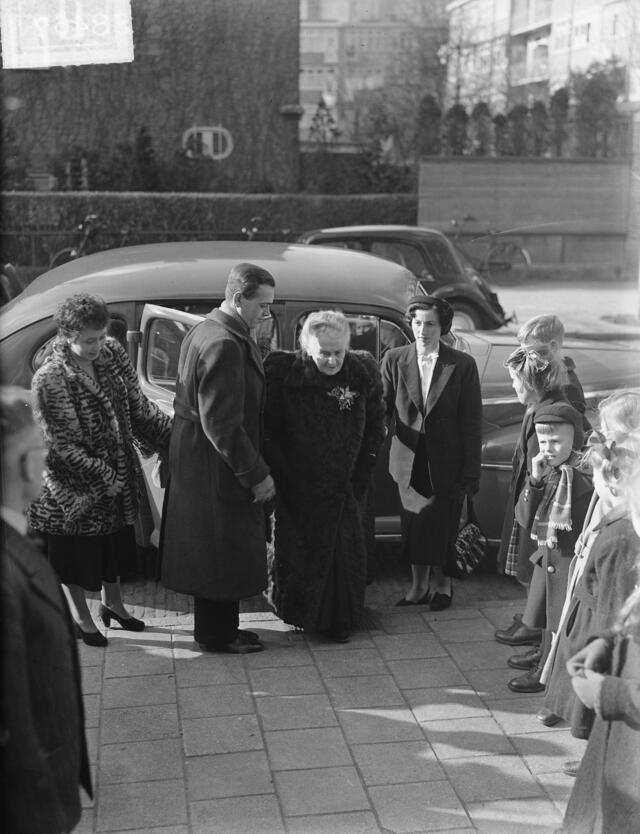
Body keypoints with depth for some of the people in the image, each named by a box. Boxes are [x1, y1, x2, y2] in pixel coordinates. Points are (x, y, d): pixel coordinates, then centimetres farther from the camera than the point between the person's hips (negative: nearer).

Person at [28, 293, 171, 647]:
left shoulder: (112, 353, -8)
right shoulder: (48, 380, -25)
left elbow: (138, 405, -1)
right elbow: (63, 446, -21)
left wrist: (174, 436, -9)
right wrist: (104, 477, -18)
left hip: (118, 476, 6)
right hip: (75, 488, -6)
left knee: (115, 545, 23)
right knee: (75, 552, 13)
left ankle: (112, 604, 45)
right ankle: (80, 617, 34)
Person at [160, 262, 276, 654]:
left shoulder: (204, 331, 10)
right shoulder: (224, 345, -24)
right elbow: (221, 423, -26)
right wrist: (257, 474, -21)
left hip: (197, 459, 11)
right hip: (216, 466, -11)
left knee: (214, 551, 19)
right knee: (224, 551, 4)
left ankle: (219, 626, 33)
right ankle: (217, 634, 19)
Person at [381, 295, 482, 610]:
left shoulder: (462, 365, -6)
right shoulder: (394, 359, -1)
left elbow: (472, 424, -5)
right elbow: (382, 409, 1)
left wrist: (470, 474, -7)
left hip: (446, 463, -2)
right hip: (408, 461, 2)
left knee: (444, 526, 8)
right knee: (413, 524, 12)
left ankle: (441, 584, 30)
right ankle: (419, 584, 30)